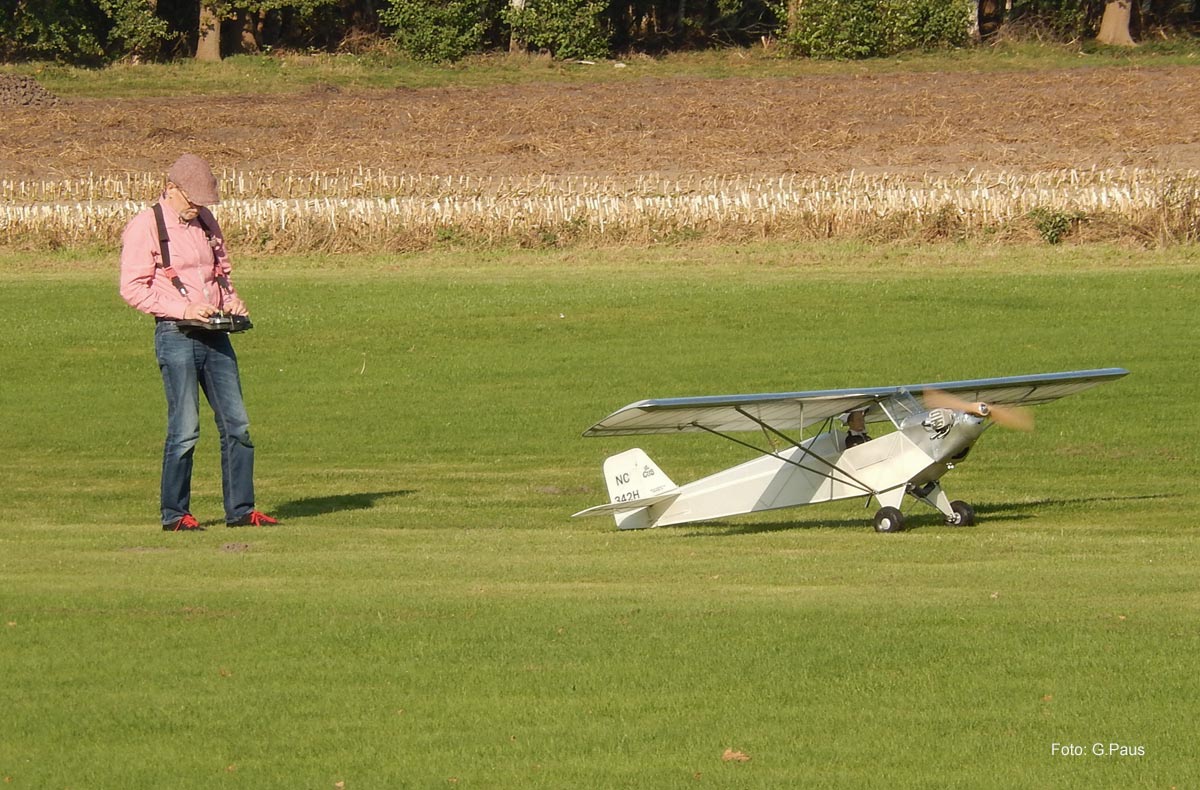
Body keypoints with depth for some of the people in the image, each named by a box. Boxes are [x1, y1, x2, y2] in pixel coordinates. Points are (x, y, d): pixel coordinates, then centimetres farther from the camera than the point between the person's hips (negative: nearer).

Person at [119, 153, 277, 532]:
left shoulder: (205, 221, 15)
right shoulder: (146, 226, -7)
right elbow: (132, 288, -12)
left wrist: (231, 301, 5)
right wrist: (184, 309, -19)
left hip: (214, 335, 7)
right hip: (175, 335, -7)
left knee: (237, 424, 5)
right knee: (185, 428, -7)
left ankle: (240, 509, 12)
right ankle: (174, 514, 3)